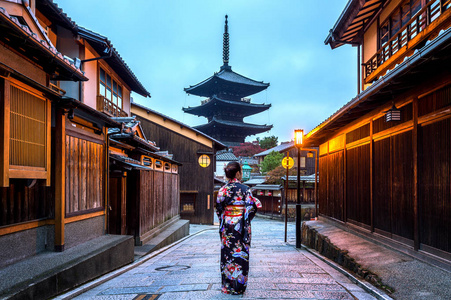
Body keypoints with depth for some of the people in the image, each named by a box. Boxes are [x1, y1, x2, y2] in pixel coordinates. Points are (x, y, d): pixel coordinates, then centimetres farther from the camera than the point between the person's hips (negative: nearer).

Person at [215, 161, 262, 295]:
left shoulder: (223, 190, 1)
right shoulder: (245, 189, -9)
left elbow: (218, 209, 5)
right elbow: (251, 207, -10)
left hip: (227, 225, 3)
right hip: (241, 226, -3)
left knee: (227, 254, 10)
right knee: (240, 254, 4)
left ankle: (227, 285, 18)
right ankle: (238, 287, 10)